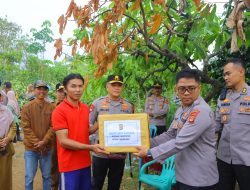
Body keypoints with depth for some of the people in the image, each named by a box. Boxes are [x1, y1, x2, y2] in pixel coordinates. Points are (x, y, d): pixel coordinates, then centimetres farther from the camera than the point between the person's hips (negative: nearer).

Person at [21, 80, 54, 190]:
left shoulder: (51, 107, 1)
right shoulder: (27, 107, -3)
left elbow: (53, 126, -3)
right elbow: (26, 127, -7)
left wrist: (44, 141, -15)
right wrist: (36, 142, -14)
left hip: (47, 147, 2)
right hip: (31, 148, -1)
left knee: (47, 176, 13)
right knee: (29, 177, 4)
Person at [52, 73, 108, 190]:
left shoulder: (86, 108, 6)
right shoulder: (59, 111, -14)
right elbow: (63, 141, -18)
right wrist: (90, 148, -25)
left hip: (85, 163, 6)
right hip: (69, 165, -6)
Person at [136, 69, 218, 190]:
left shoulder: (202, 111, -23)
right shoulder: (181, 109, 7)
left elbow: (179, 143, -26)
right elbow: (170, 135, 13)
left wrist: (149, 152, -19)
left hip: (199, 179, -8)